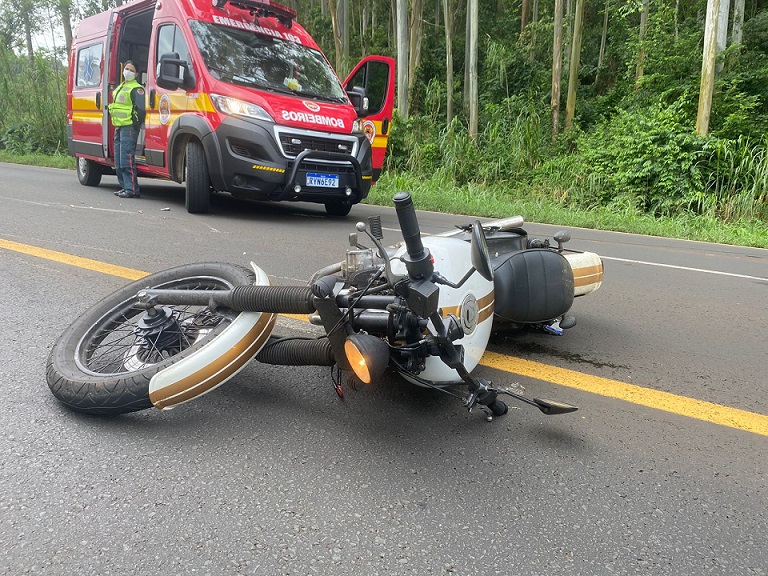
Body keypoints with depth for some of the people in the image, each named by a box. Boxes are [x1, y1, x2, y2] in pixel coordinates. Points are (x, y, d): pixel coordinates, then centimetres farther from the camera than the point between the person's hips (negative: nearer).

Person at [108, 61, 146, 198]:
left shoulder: (137, 89, -7)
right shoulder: (120, 88, 24)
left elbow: (140, 109, -16)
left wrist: (136, 125, -15)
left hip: (129, 127, -10)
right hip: (118, 127, 10)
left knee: (127, 158, -15)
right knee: (118, 161, 11)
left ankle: (132, 189, -15)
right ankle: (125, 187, 18)